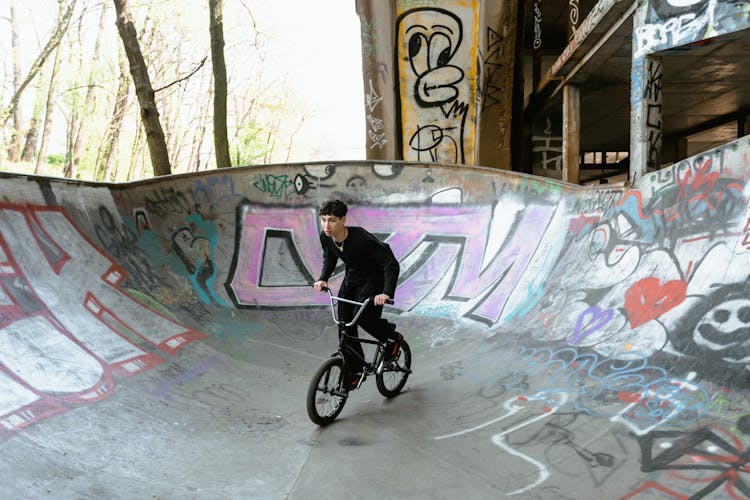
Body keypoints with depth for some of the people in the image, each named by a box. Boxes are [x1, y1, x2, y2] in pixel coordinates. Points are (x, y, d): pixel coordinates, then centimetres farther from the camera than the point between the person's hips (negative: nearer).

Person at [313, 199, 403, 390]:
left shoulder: (361, 239, -35)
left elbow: (391, 264, -34)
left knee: (362, 316, -24)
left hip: (375, 277, -6)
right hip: (352, 277, 6)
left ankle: (392, 337, 7)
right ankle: (355, 371, 11)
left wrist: (387, 293, -44)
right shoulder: (325, 237, -15)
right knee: (345, 324, -1)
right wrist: (323, 279, -7)